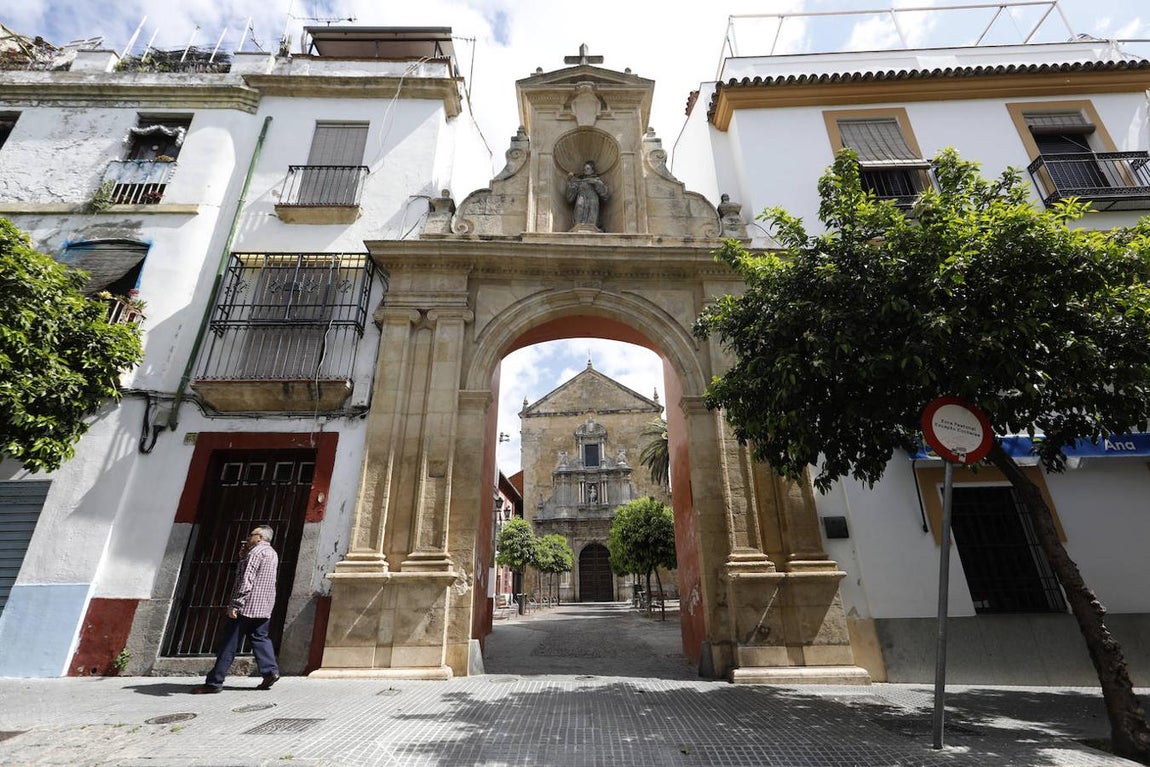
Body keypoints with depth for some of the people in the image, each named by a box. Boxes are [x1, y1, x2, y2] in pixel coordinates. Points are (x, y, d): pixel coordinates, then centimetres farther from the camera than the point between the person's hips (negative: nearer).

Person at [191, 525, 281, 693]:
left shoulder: (256, 552, -13)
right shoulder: (272, 553, 16)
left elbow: (246, 580, -21)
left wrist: (235, 605, -22)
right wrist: (243, 556, 13)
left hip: (247, 606, -9)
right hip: (264, 608, 9)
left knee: (229, 644, 0)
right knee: (259, 638, 11)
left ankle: (214, 682, 6)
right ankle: (270, 670, 1)